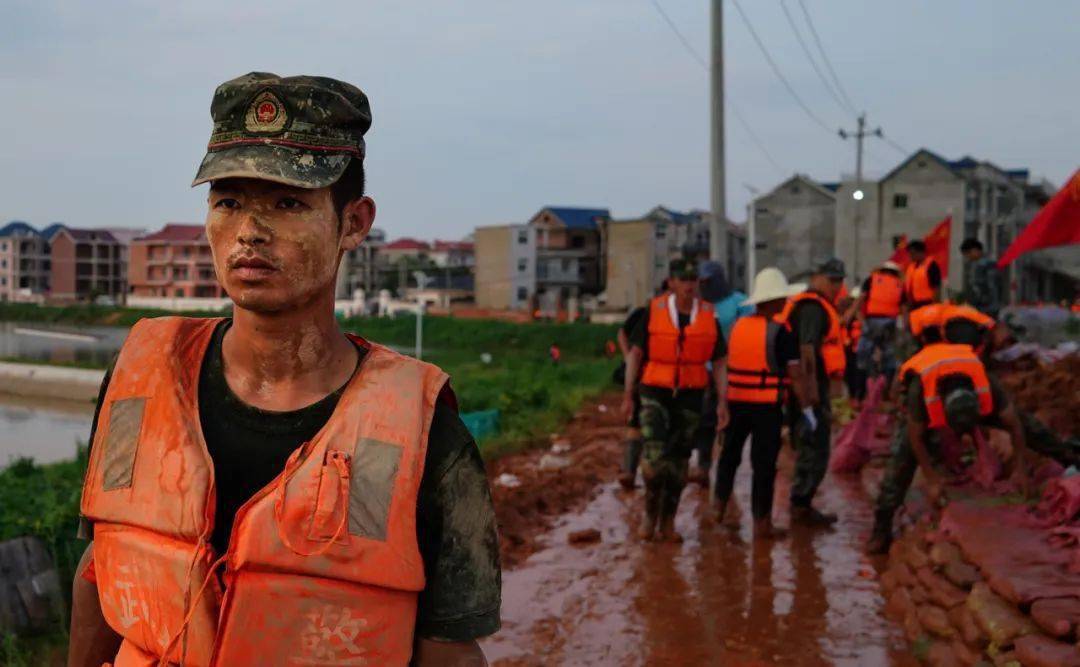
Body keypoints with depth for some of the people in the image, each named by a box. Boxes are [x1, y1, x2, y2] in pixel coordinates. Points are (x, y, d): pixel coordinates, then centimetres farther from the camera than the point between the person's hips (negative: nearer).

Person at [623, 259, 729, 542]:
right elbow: (635, 354, 0)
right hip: (655, 393, -2)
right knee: (654, 455, -16)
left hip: (690, 396, 2)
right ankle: (650, 510, 8)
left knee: (679, 461, 8)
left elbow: (719, 363, 5)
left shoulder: (708, 317, 1)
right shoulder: (654, 312, -4)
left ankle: (667, 521, 22)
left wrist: (722, 402, -3)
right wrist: (628, 395, -4)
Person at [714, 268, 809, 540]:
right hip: (767, 405, -4)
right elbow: (796, 374, -12)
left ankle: (719, 506, 27)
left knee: (729, 454, 22)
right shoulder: (780, 332, -10)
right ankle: (762, 524, 10)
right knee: (764, 464, 4)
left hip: (735, 402, 5)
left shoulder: (738, 326, 6)